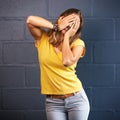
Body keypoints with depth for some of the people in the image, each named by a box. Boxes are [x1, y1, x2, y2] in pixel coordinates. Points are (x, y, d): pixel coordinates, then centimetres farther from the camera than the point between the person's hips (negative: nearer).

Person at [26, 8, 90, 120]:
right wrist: (56, 26, -11)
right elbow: (30, 20, -16)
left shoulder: (77, 43, -3)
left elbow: (67, 61, -21)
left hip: (77, 99, 0)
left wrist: (67, 36, -11)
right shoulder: (43, 39, 0)